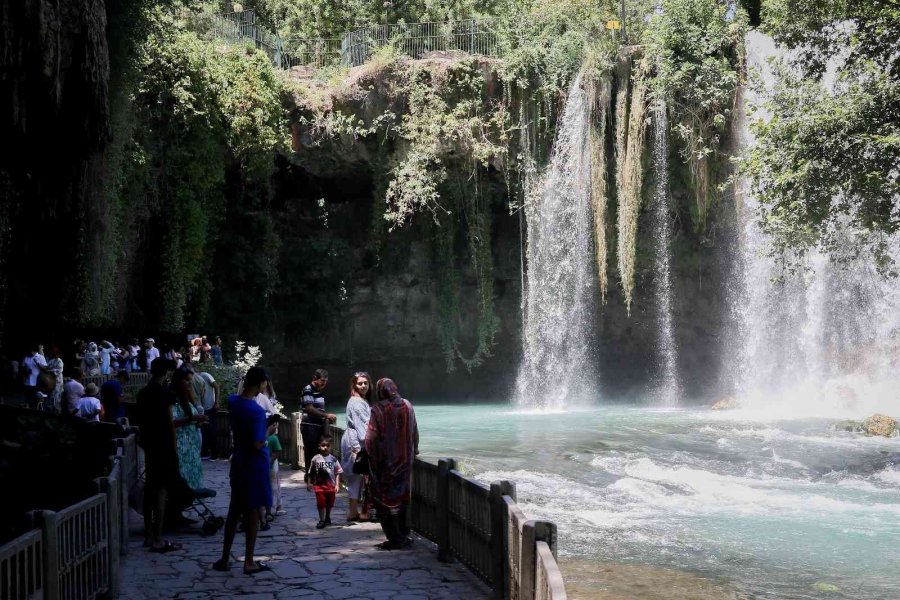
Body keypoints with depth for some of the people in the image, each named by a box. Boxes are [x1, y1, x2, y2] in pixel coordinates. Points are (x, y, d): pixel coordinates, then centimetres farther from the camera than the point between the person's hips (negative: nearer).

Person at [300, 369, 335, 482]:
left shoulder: (319, 392, 16)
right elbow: (310, 409, -18)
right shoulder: (308, 390, -10)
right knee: (311, 452, -4)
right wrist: (326, 415, -18)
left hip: (319, 426, 8)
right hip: (309, 427, -8)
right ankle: (309, 476, 3)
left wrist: (327, 418, 7)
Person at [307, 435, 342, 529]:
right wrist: (309, 483, 7)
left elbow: (337, 473, -1)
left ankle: (327, 518, 35)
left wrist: (337, 484, -7)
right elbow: (311, 473, 6)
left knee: (329, 504, 15)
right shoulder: (316, 459, -3)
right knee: (321, 504, -3)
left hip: (331, 486, 2)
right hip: (319, 486, -2)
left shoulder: (333, 459, -2)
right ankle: (322, 520, 6)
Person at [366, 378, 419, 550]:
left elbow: (372, 437, -16)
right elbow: (415, 433, 8)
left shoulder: (378, 409, -16)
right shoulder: (407, 406, 0)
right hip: (405, 459, 5)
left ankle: (395, 538, 4)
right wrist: (413, 451, 21)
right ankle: (404, 535, 22)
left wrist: (372, 458, -5)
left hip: (385, 462, -5)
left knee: (385, 499, 5)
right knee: (401, 496, 17)